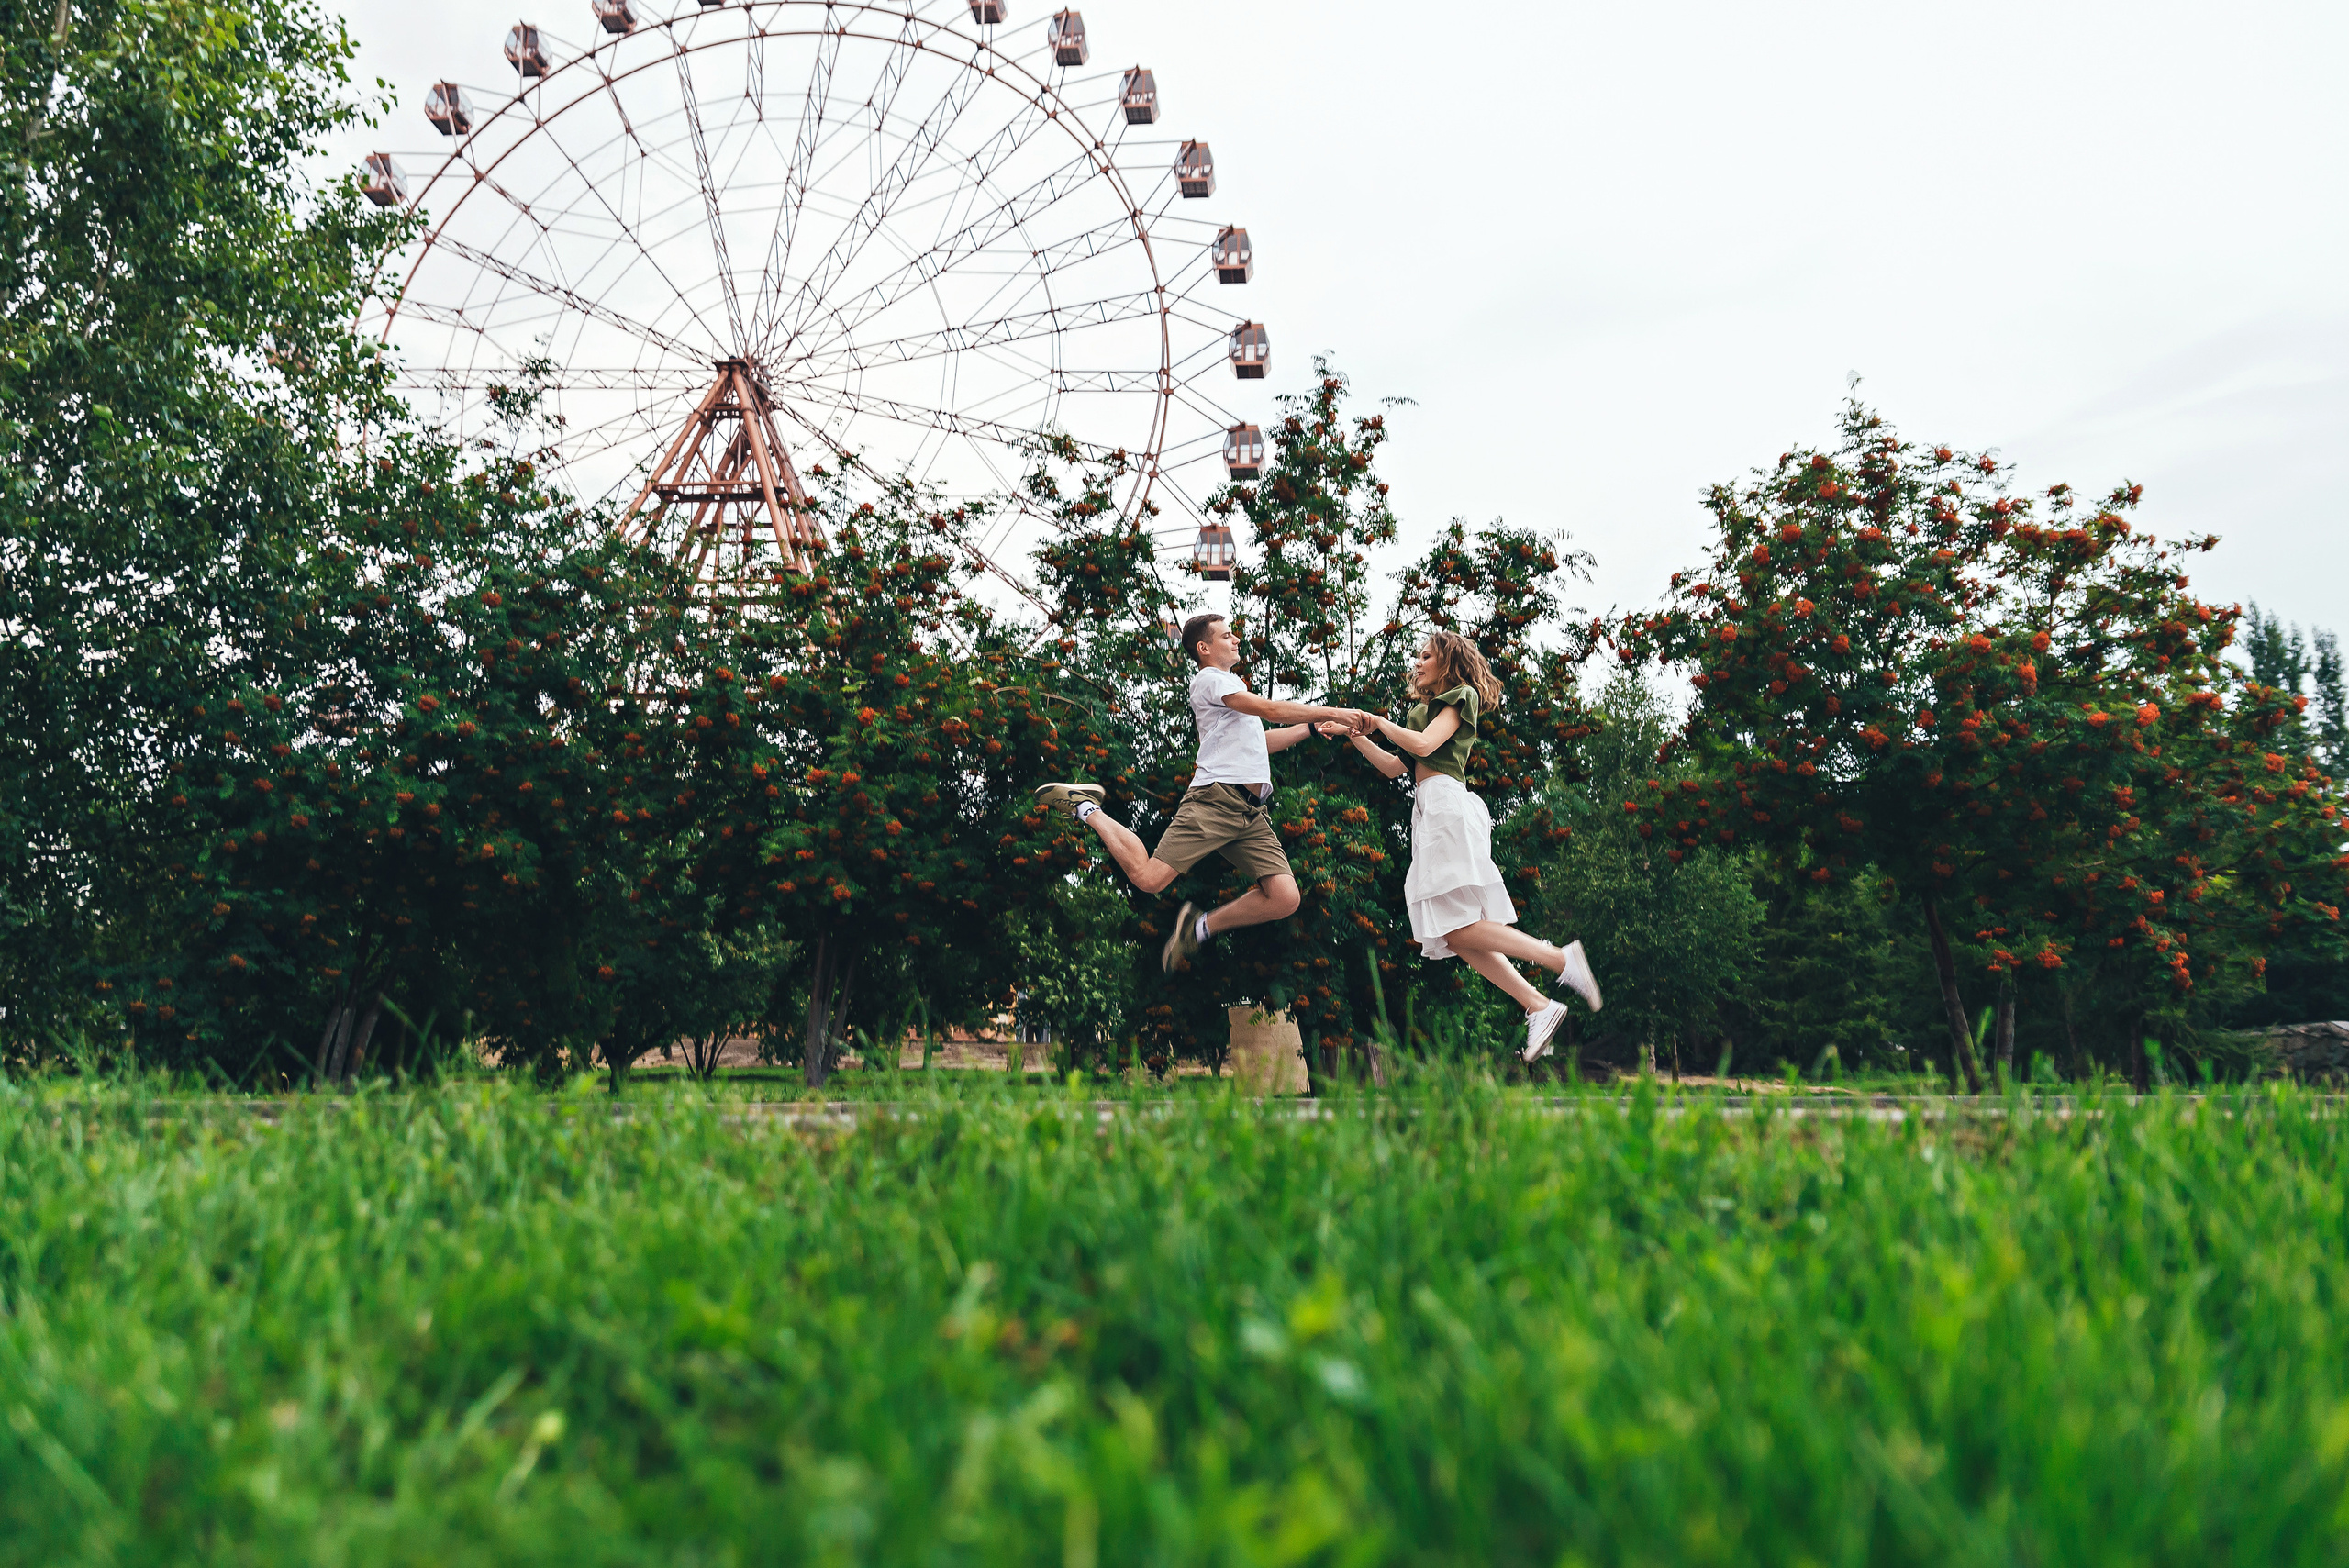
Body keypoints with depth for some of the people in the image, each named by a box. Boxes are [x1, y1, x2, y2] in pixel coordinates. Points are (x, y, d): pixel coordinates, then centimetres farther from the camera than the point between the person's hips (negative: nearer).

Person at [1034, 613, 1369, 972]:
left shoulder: (1232, 684, 32)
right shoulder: (1208, 679, 3)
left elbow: (1258, 742, 36)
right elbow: (1270, 709, -8)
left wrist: (1312, 728, 28)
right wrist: (1332, 712, -4)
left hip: (1253, 814, 8)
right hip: (1216, 798, -8)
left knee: (1285, 899, -10)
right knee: (1148, 878, -16)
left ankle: (1201, 926, 8)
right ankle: (1086, 808, 8)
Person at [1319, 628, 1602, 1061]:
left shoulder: (1460, 696, 4)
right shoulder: (1424, 708, 30)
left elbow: (1423, 744, -10)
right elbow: (1394, 767, 27)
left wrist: (1380, 723, 3)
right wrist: (1355, 736, 23)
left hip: (1447, 804, -9)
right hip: (1429, 811, 9)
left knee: (1457, 927, -20)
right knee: (1455, 934, -3)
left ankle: (1561, 959, -18)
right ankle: (1538, 1008, -7)